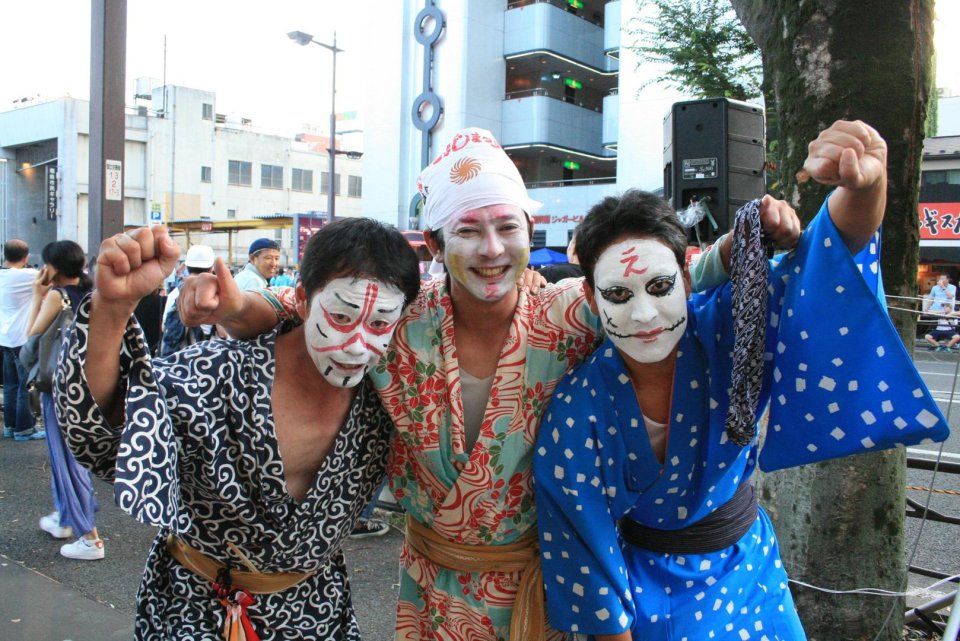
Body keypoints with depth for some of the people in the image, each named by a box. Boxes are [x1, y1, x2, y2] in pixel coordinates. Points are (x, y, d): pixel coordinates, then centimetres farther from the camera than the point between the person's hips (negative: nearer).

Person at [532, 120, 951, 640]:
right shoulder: (578, 408, -24)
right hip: (644, 591, -2)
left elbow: (830, 256, -33)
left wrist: (864, 184, -53)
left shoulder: (723, 330, -21)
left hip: (745, 566, 3)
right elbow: (587, 549, -15)